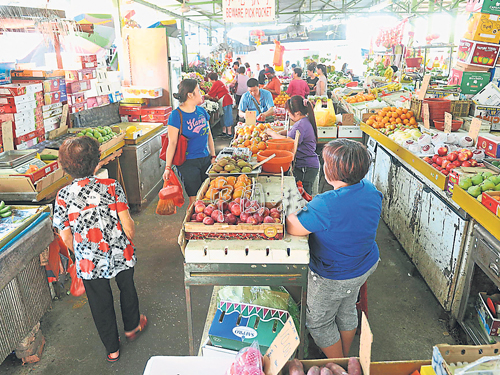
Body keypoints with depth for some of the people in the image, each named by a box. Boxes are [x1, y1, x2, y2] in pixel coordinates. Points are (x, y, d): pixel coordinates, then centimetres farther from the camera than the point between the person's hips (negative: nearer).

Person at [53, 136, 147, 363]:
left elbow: (65, 236, -5)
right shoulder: (111, 186, -14)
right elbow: (127, 223, -14)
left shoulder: (63, 196, -10)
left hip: (89, 261, 1)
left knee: (100, 303, 19)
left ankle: (112, 349, 37)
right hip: (120, 255, 0)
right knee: (127, 289, 26)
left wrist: (78, 254, 13)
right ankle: (132, 327, 51)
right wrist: (130, 241, 6)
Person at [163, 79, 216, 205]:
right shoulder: (176, 115, -12)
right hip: (188, 163, -6)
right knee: (195, 199, -1)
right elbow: (172, 143, -12)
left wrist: (213, 156, 14)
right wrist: (168, 167, -12)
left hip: (205, 159, 6)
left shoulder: (202, 111, 6)